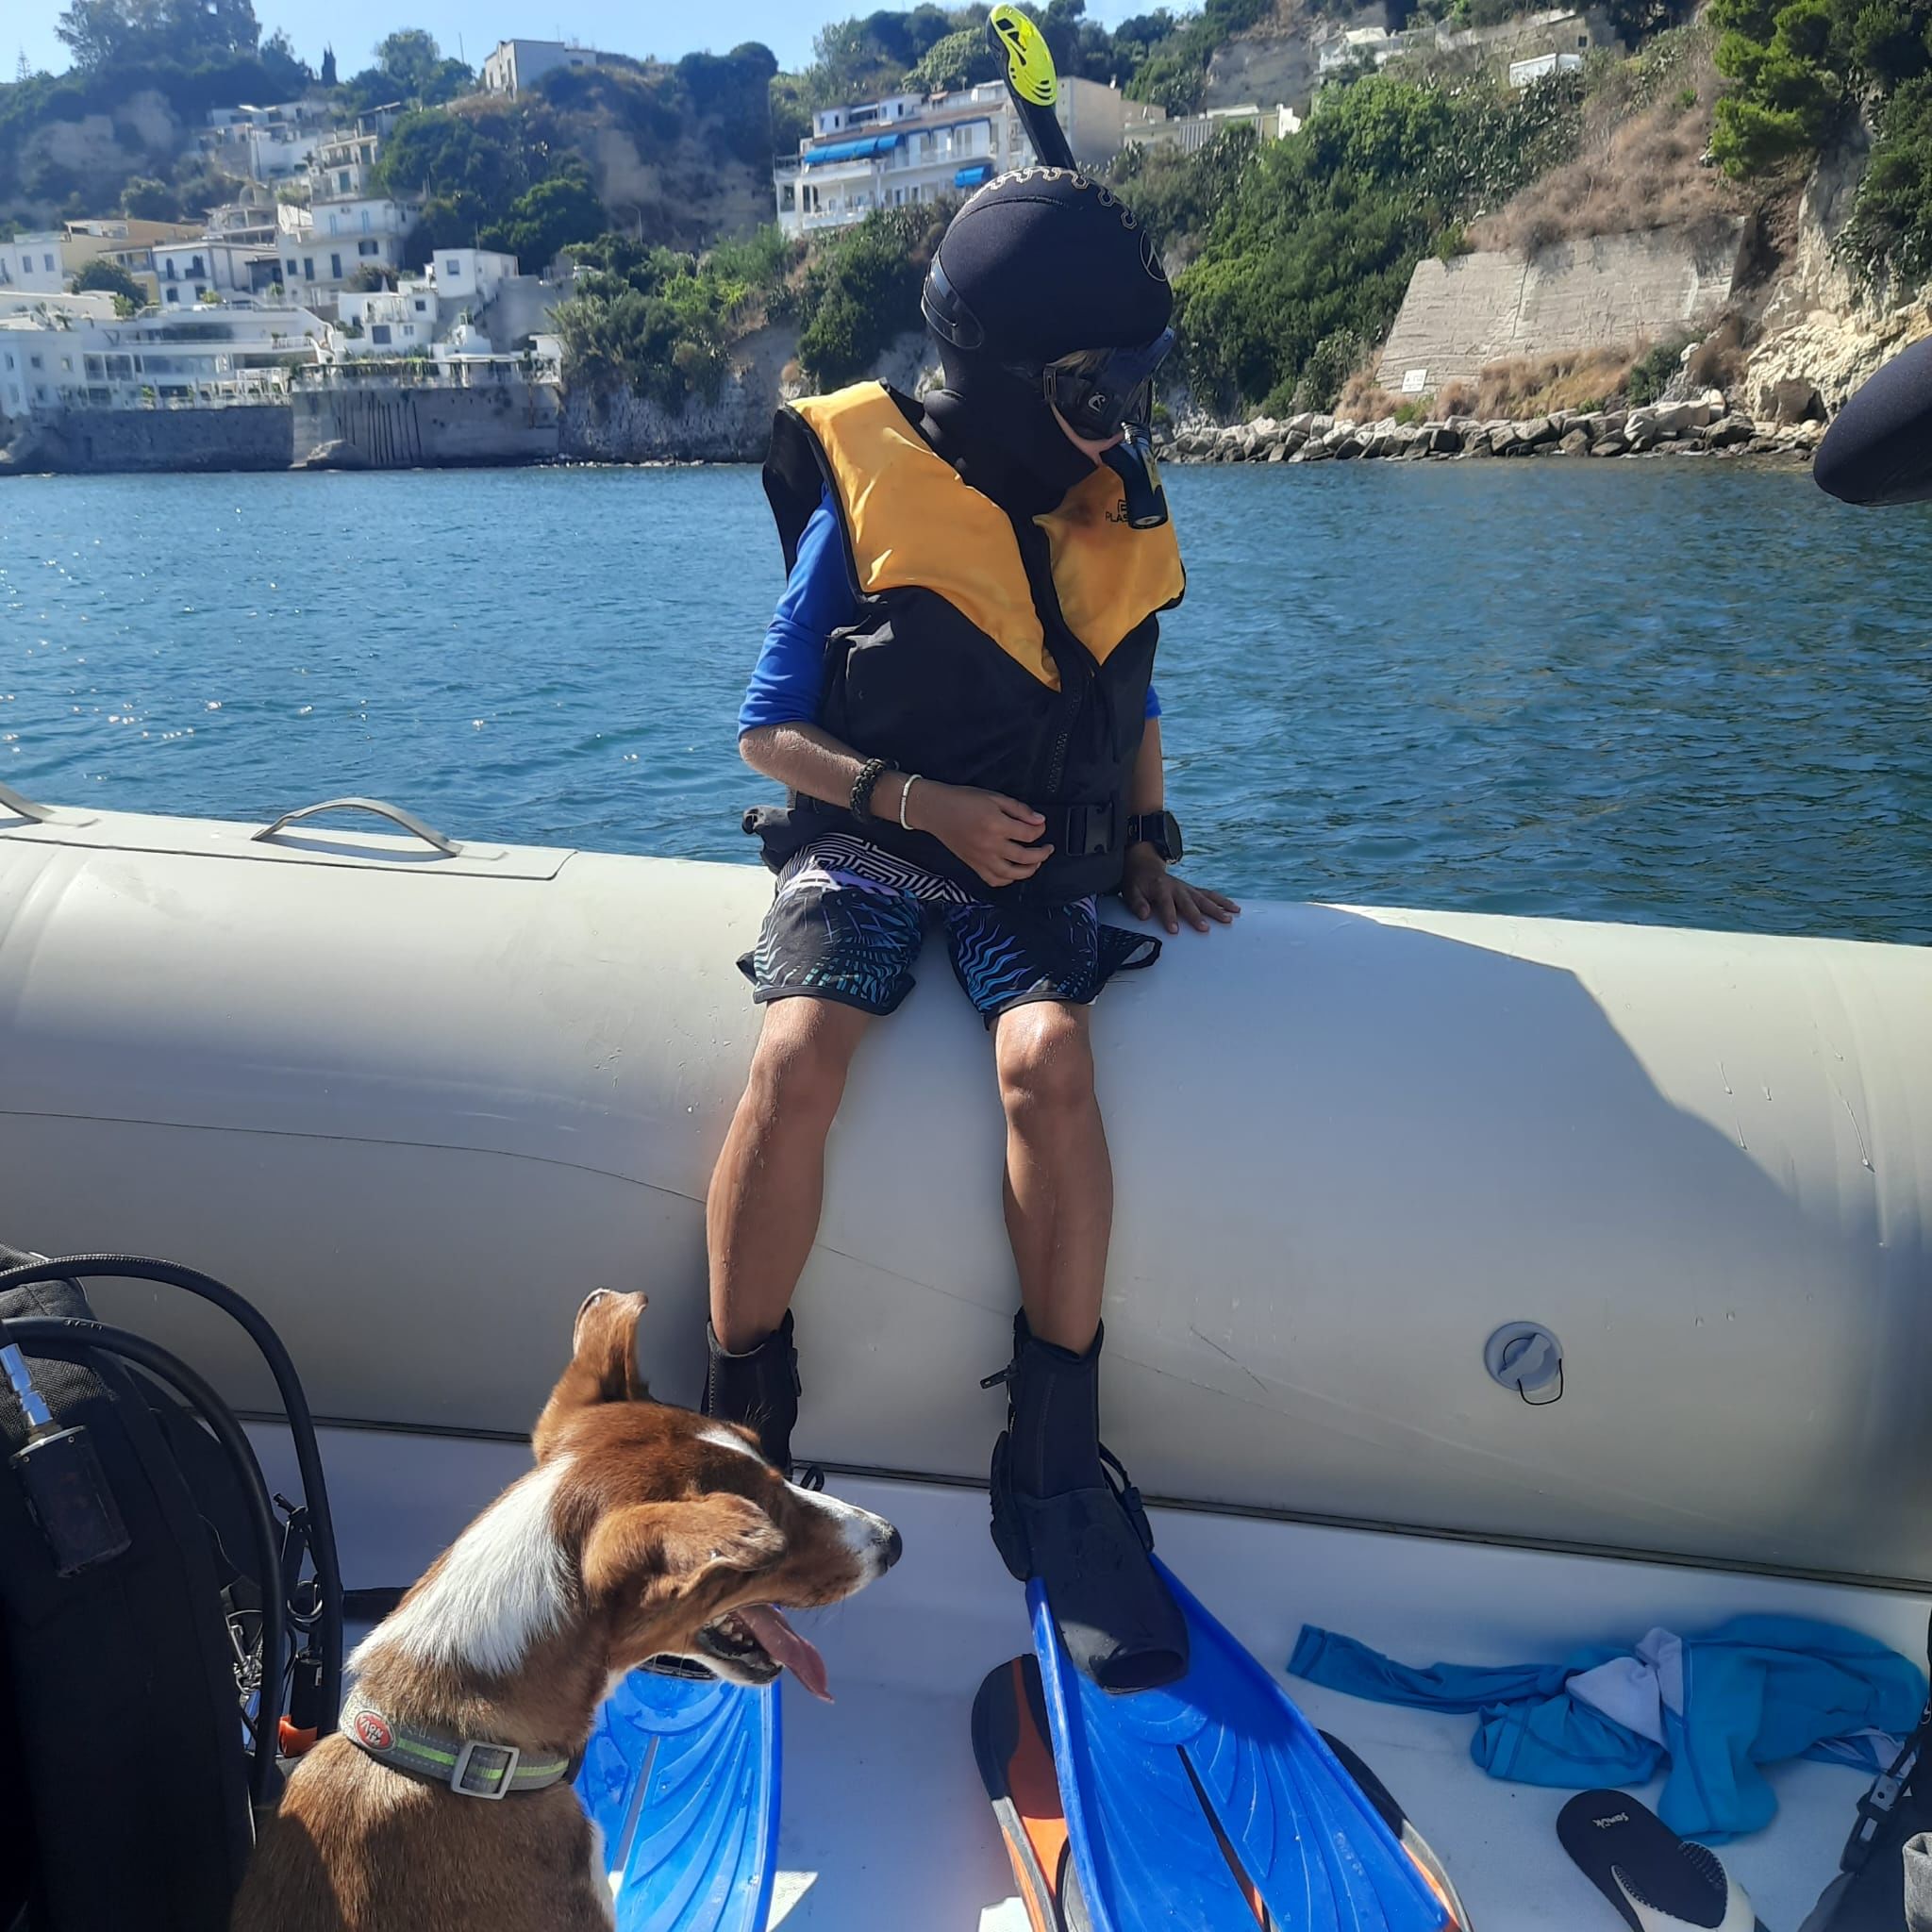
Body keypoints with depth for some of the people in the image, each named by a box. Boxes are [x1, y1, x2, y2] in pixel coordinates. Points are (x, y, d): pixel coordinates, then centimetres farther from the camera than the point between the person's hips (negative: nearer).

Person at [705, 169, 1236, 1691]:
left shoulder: (1117, 519, 9)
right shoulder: (868, 499, -4)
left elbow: (1133, 708, 23)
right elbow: (768, 730, -2)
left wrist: (1145, 849, 8)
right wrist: (926, 801, -15)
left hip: (1031, 866, 2)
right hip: (865, 842, -2)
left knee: (1049, 1055, -30)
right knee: (799, 1056, -31)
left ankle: (1056, 1470, -18)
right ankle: (740, 1436, -14)